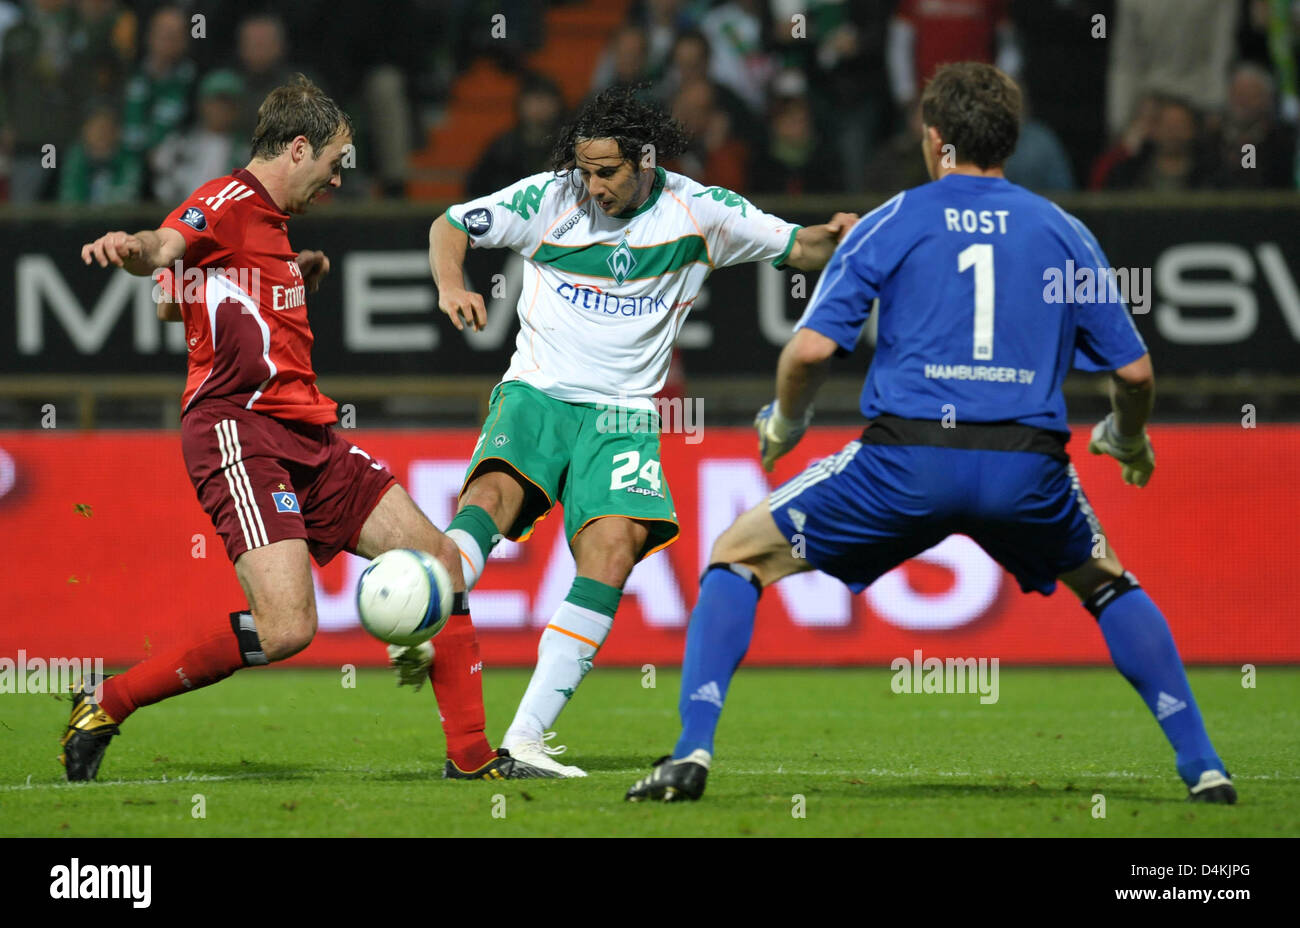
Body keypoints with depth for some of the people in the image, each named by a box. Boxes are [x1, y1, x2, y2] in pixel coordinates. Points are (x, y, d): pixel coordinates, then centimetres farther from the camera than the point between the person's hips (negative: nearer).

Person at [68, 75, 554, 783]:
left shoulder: (269, 221, 23)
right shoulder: (229, 202, -6)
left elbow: (173, 302, 35)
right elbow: (166, 249, -27)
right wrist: (130, 247, -51)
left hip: (307, 436, 10)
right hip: (239, 431, -10)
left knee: (438, 558, 9)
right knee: (286, 627, -23)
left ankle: (471, 757, 16)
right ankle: (108, 703, -8)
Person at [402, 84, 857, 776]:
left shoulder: (699, 212, 1)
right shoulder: (549, 198, -1)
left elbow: (797, 249, 11)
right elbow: (451, 225, 8)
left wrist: (835, 236, -11)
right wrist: (451, 285, -12)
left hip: (621, 416, 0)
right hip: (537, 395, 0)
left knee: (613, 548, -22)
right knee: (493, 493, -32)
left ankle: (526, 737, -24)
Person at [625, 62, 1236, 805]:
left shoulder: (890, 224, 8)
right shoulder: (1065, 233, 14)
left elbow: (812, 348, -1)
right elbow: (1134, 369, 15)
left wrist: (784, 423, 20)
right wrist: (1129, 440, 36)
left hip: (908, 463, -2)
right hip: (1029, 466, 2)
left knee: (738, 555, 16)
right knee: (1107, 582, 31)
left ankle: (693, 753, 0)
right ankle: (1203, 766, 19)